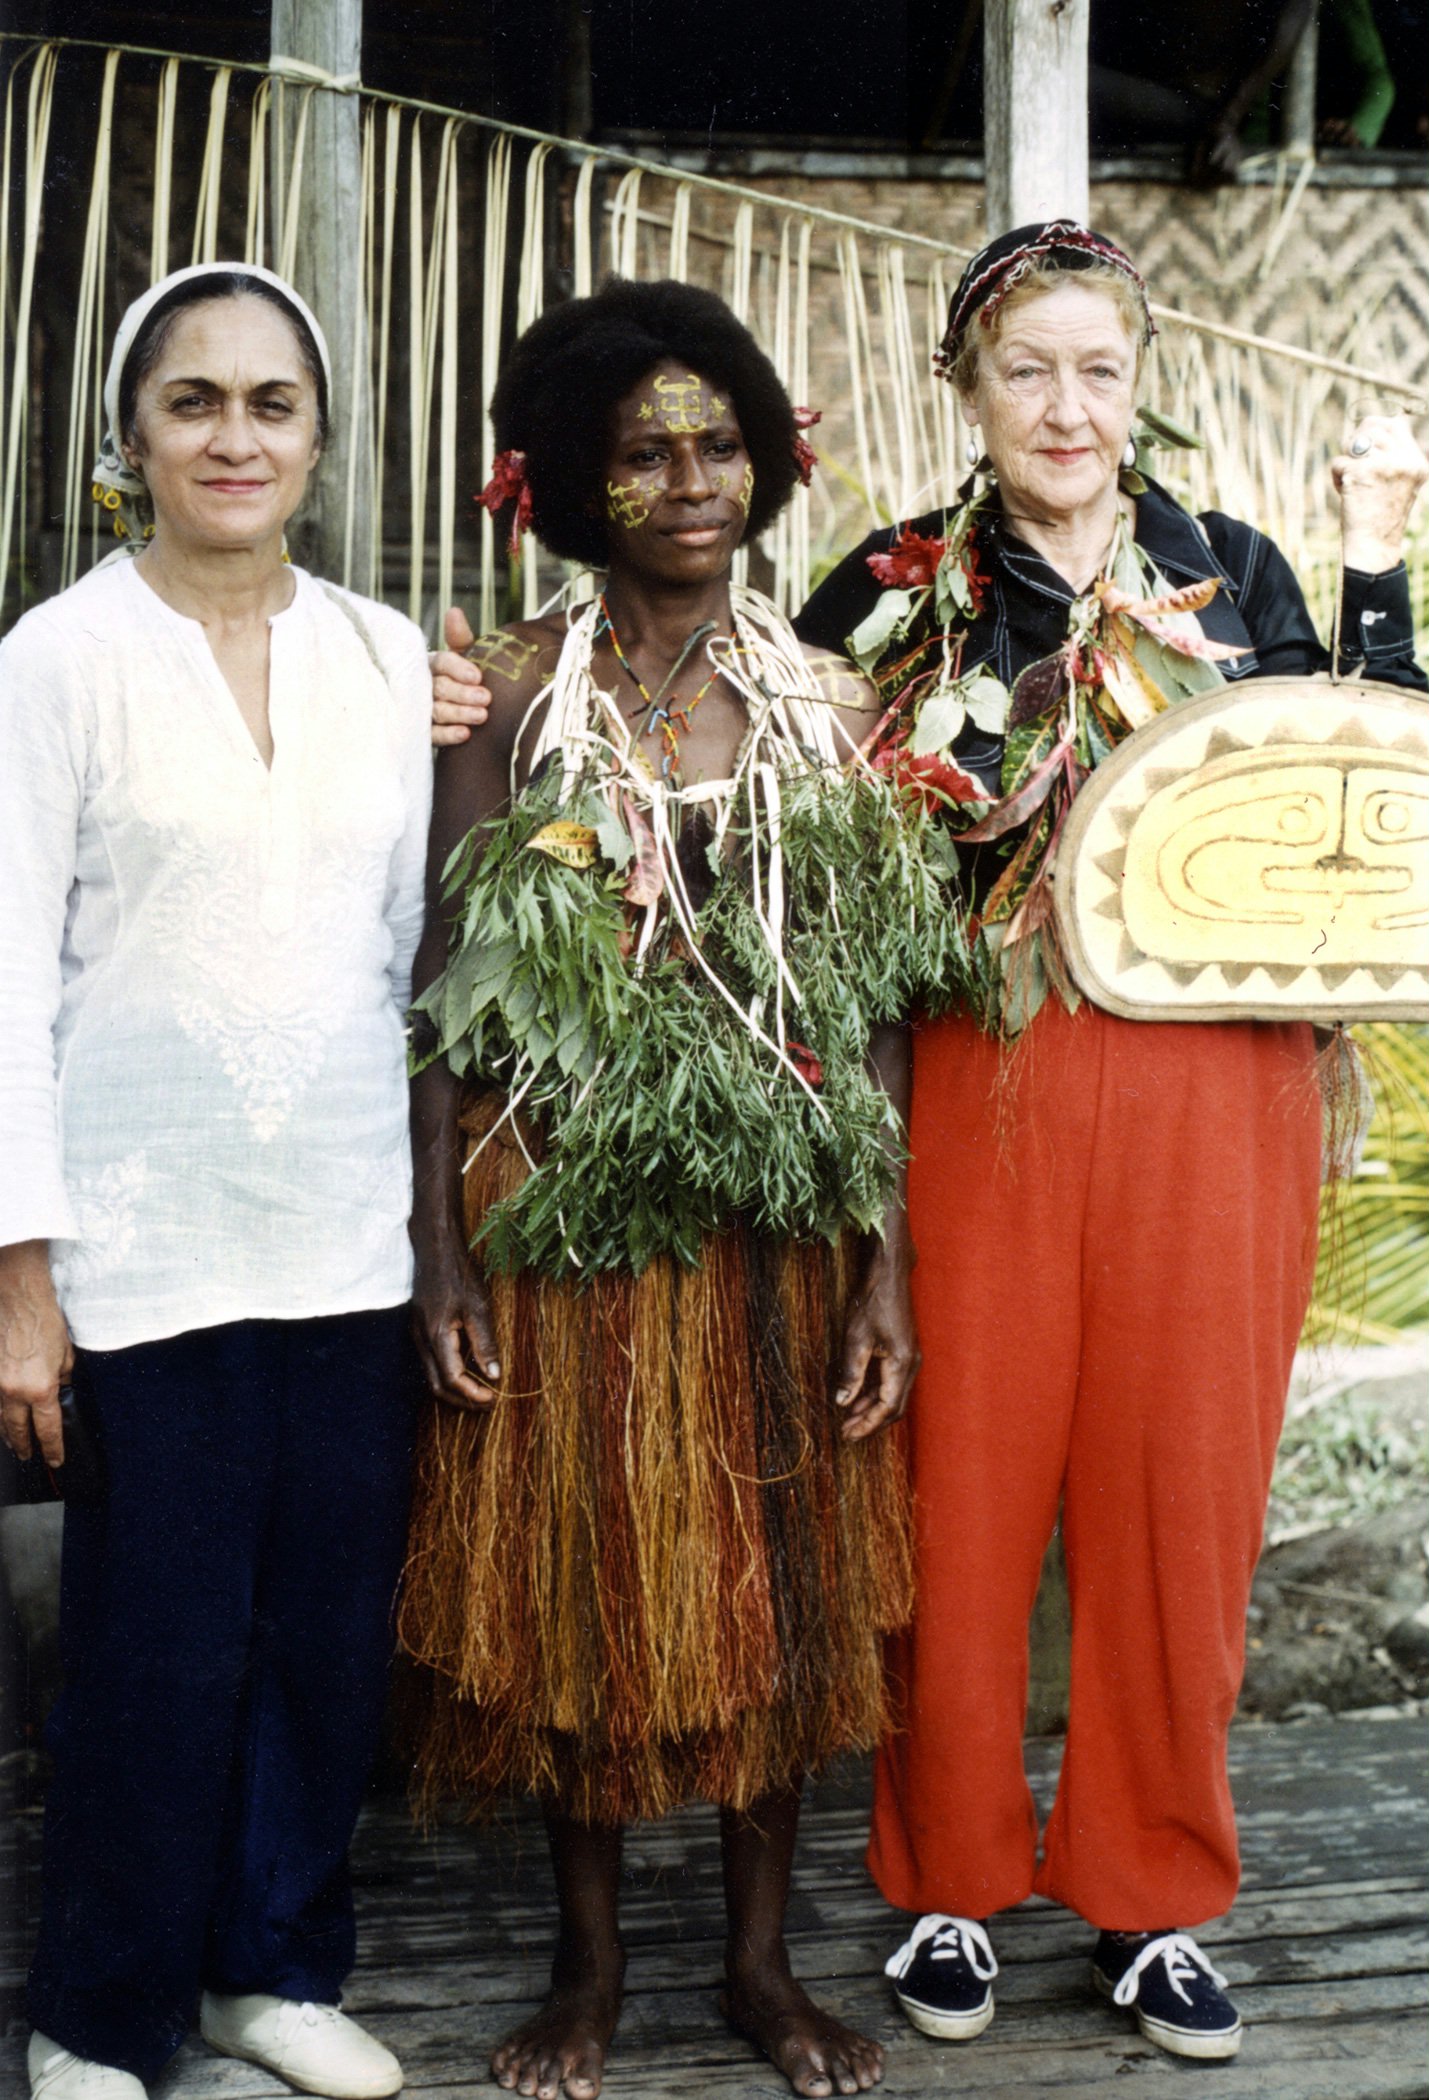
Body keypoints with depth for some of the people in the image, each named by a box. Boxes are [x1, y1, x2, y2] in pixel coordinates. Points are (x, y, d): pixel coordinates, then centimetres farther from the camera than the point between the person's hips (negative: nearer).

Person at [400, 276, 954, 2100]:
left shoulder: (831, 702, 4)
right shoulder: (514, 686, -1)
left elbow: (878, 1000, 2)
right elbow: (445, 979, -3)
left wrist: (888, 1261, -3)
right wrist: (441, 1249, -9)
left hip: (780, 1212, 2)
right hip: (565, 1203, -1)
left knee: (777, 1582, 10)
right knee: (578, 1571, 8)